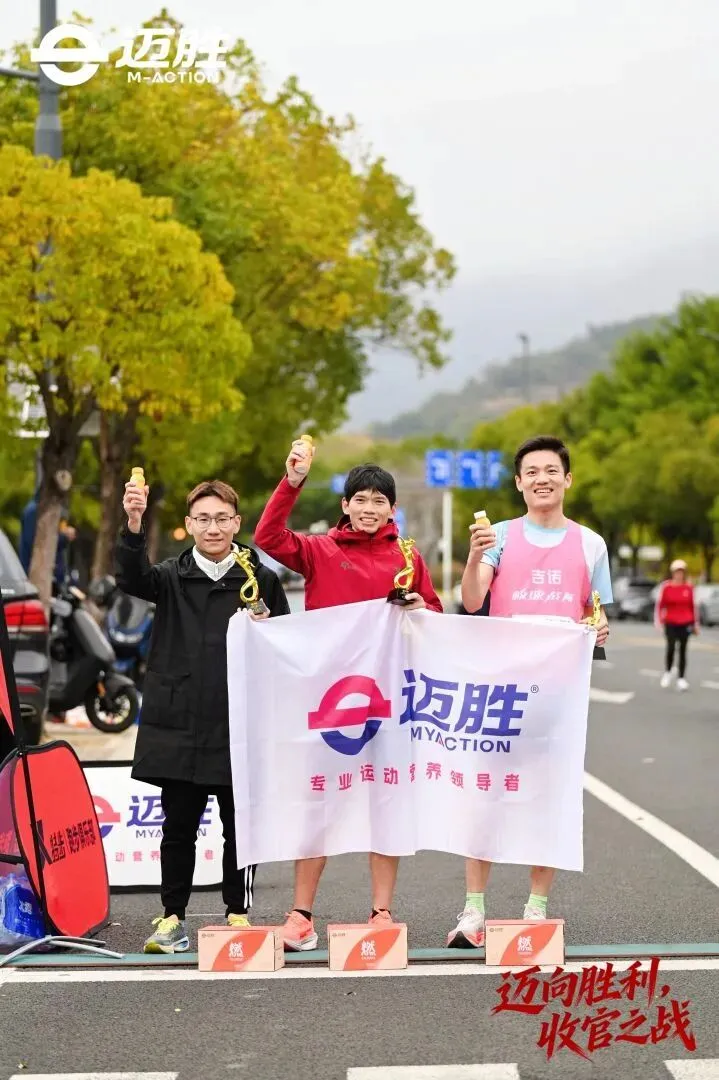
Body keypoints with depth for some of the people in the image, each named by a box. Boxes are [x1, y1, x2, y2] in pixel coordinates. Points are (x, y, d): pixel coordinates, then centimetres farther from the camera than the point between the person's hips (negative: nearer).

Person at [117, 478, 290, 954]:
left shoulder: (262, 580, 5)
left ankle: (239, 914, 19)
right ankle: (173, 917, 17)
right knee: (178, 826, 7)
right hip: (179, 724, 1)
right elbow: (132, 578, -14)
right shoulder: (172, 577, 7)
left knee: (240, 826, 7)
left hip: (240, 727, -1)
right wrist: (134, 524, -31)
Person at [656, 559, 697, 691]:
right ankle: (668, 672, 9)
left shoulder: (689, 588, 5)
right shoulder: (665, 587, -1)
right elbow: (660, 605, 3)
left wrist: (696, 624, 15)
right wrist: (658, 621, -3)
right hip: (670, 623, -2)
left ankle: (681, 679, 7)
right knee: (671, 647, -16)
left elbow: (693, 606, 13)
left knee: (682, 651, 3)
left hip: (685, 624, 2)